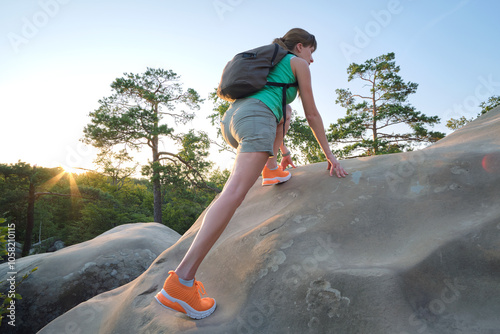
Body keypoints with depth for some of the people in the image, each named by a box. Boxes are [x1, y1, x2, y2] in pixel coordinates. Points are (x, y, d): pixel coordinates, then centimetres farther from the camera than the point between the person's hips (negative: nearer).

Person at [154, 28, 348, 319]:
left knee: (284, 111, 36)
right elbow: (312, 114, 14)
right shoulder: (298, 63, 17)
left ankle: (272, 168, 22)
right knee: (236, 191, -24)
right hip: (255, 118, -9)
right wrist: (329, 154, 19)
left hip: (231, 119, 9)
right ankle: (182, 281, -34)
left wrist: (282, 147, 49)